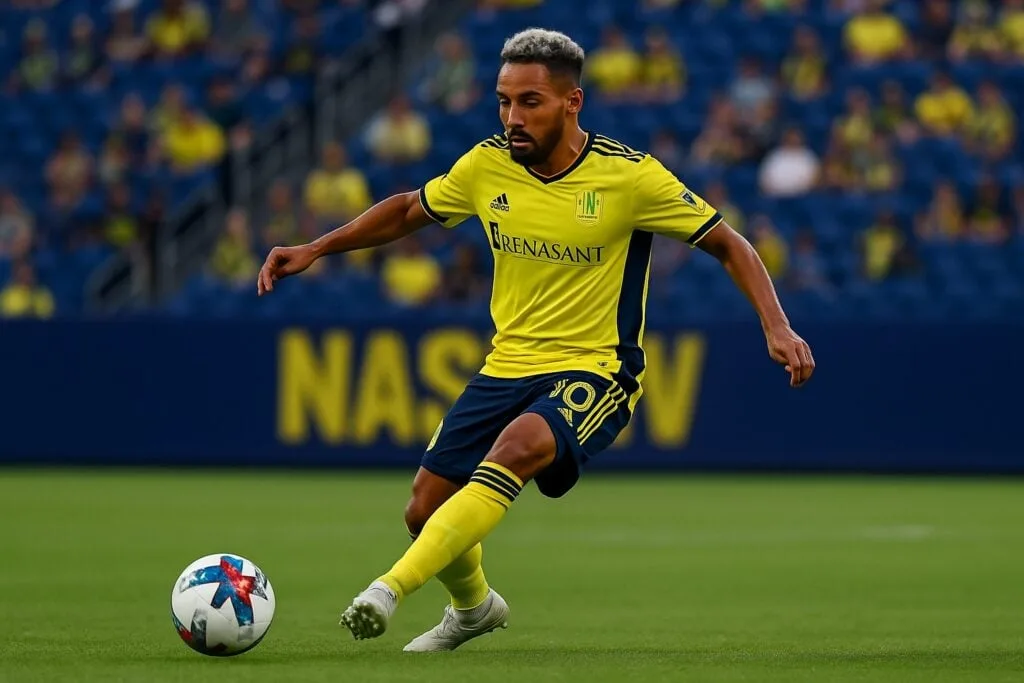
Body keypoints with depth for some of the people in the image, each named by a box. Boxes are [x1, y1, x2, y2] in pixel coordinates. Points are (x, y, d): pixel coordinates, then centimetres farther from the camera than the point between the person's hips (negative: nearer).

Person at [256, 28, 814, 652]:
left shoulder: (630, 176, -14)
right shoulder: (487, 166, -2)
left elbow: (729, 245, -6)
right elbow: (409, 211, 17)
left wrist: (777, 327, -18)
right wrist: (315, 250, 10)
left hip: (595, 372, -5)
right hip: (507, 366, 5)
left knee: (518, 446, -36)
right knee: (425, 511, 2)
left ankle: (392, 588, -40)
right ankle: (473, 606, 36)